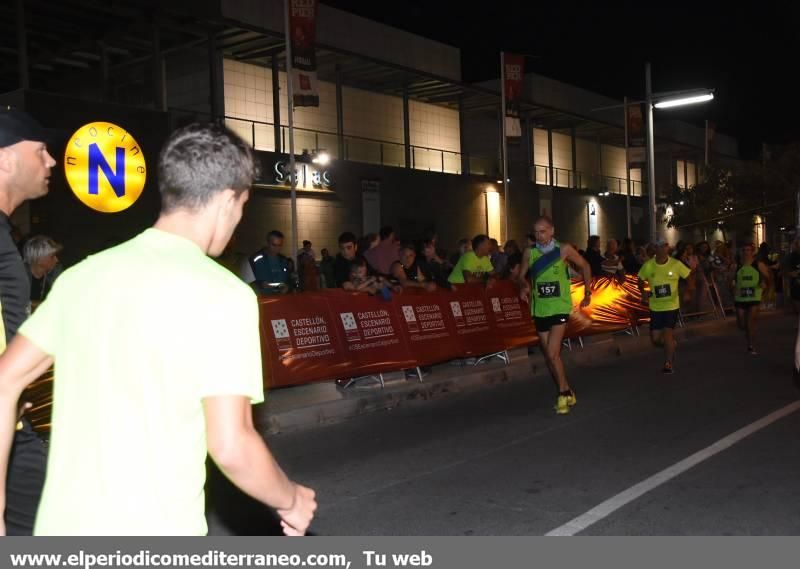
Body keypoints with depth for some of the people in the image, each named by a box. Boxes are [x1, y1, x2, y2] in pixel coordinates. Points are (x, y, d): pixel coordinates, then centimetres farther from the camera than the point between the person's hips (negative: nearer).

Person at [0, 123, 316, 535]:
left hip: (60, 528, 6)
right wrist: (291, 500, 0)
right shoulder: (221, 294, -14)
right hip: (152, 533, -5)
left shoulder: (84, 273, 4)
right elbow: (231, 447, -19)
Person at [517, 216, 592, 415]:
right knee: (550, 356, 11)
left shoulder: (564, 249, -7)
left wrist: (587, 292, 5)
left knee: (552, 354, -16)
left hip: (560, 308, -4)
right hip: (540, 310, 4)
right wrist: (524, 285, -13)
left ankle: (563, 394, 1)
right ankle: (567, 392, 28)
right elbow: (521, 276, 9)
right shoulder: (529, 253, -1)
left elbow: (584, 266, 7)